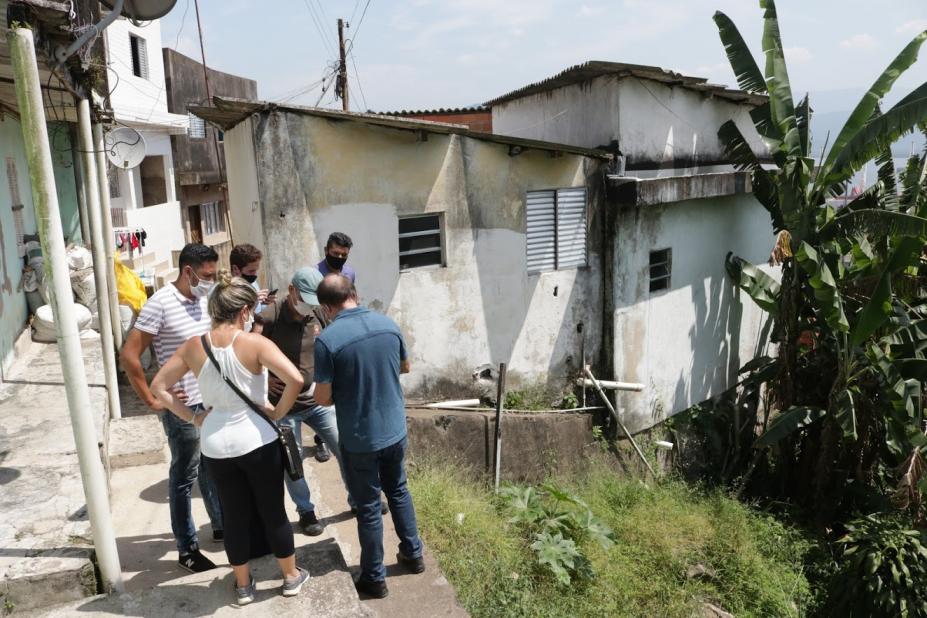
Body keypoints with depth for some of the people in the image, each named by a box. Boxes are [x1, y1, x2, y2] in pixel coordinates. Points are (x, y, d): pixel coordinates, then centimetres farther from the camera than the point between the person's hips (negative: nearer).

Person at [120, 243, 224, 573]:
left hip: (212, 400, 7)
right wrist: (153, 401, -14)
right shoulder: (161, 303, -17)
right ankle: (187, 549, 20)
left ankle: (222, 525, 39)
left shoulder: (204, 300, 4)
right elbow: (129, 355, -18)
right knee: (184, 477, 7)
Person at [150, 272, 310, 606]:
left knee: (234, 515, 18)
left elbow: (158, 386, 4)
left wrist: (192, 417, 5)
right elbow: (295, 380, -26)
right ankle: (291, 576, 31)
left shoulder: (193, 346, -2)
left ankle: (243, 585, 33)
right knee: (273, 510, 14)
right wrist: (279, 412, -10)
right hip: (257, 441, -3)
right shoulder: (255, 343, -15)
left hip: (215, 446, 3)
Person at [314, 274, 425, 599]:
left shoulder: (327, 339, -20)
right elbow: (404, 367, 12)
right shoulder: (388, 323, -4)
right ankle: (413, 554, 38)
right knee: (398, 490, 25)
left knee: (368, 506, 10)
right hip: (395, 429, 5)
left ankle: (374, 579, 24)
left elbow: (323, 398, -15)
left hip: (359, 438, -4)